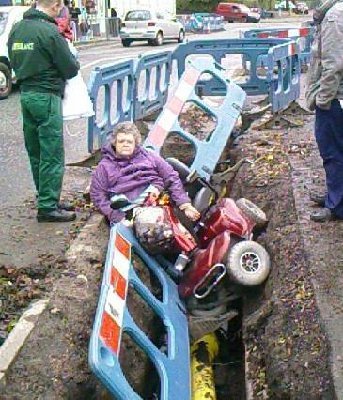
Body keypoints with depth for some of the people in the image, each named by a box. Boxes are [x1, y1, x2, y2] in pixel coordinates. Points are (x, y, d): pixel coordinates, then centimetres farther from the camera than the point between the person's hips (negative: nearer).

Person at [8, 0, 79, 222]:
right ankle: (48, 208, 0)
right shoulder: (50, 31, -15)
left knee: (35, 152, 14)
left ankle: (48, 199, 25)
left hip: (25, 94, 8)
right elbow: (70, 69, -10)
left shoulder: (16, 29, 10)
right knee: (52, 155, -2)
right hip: (46, 96, -8)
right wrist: (74, 59, 9)